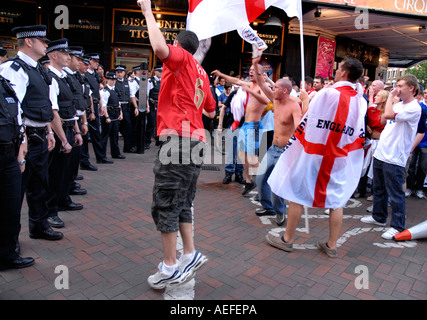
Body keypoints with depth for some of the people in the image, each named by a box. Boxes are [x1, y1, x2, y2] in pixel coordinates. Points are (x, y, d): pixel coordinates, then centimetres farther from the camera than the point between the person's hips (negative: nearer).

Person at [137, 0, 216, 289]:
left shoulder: (180, 57, 2)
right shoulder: (202, 74, 23)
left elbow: (160, 47, -22)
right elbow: (211, 111, 30)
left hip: (178, 137, -9)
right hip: (197, 139, 9)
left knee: (165, 204, -3)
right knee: (182, 203, 16)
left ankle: (170, 267, 4)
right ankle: (191, 254, 18)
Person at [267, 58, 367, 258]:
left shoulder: (328, 94, -14)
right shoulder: (361, 101, 3)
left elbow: (307, 122, -11)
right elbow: (360, 137, 7)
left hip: (312, 155, -5)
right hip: (341, 159, 5)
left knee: (297, 194, 8)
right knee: (337, 200, 14)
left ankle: (287, 239, 19)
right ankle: (332, 245, 24)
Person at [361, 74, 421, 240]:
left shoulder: (414, 108, -14)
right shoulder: (397, 104, 13)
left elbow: (388, 115, -26)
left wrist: (391, 96, -16)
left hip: (394, 158, -9)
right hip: (380, 153, 9)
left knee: (395, 194, 0)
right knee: (379, 189, 19)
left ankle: (397, 226, 13)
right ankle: (379, 217, 35)